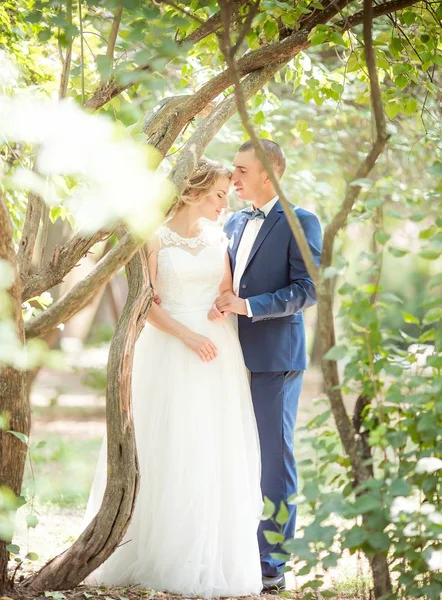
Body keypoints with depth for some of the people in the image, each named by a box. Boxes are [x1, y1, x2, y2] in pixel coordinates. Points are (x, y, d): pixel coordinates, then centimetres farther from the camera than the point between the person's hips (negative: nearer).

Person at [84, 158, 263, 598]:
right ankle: (162, 558, 6)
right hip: (170, 352, -4)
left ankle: (211, 560, 12)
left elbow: (227, 295, 16)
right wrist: (187, 336, -16)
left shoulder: (218, 238, 12)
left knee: (215, 456, 4)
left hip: (217, 355, 5)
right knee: (168, 454, -2)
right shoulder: (156, 237, -2)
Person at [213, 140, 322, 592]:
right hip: (234, 355, 7)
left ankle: (271, 561, 5)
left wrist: (248, 306, -19)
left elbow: (307, 290, -12)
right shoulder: (235, 223, 16)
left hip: (275, 356, -6)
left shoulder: (300, 222, -5)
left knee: (274, 458, -1)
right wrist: (220, 305, -1)